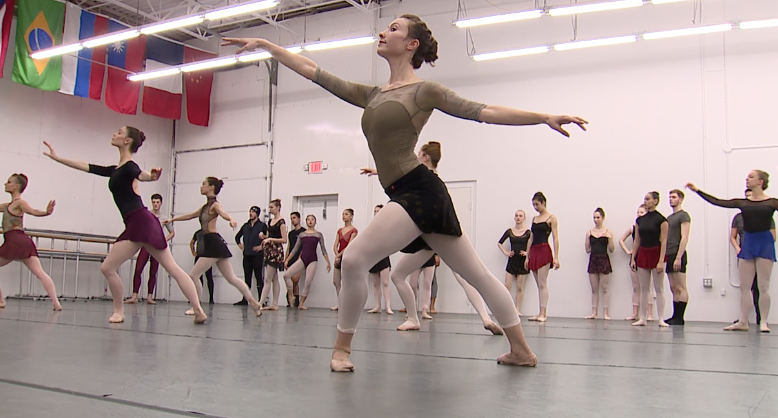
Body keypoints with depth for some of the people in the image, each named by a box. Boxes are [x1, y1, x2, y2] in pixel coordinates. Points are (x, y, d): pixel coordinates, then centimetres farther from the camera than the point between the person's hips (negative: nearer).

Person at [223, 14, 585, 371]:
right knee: (478, 275, 13)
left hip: (418, 192, -8)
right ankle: (521, 350, 23)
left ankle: (342, 348, 4)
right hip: (410, 195, 8)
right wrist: (265, 45, 19)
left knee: (354, 259, -13)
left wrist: (545, 117, -14)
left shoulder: (424, 91, -3)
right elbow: (312, 71, 18)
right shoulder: (370, 95, 17)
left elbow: (484, 112, -7)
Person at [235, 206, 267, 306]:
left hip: (257, 255, -6)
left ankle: (261, 300, -4)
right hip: (247, 255, 6)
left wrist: (262, 246, -12)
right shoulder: (245, 226, 15)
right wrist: (239, 244, 14)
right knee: (247, 278, 8)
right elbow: (237, 236, 29)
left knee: (259, 278, -5)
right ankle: (245, 300, 11)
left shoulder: (262, 225, -2)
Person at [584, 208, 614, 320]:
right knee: (594, 289, 7)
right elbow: (587, 249, 8)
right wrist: (597, 247, 0)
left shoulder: (607, 232, -1)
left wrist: (609, 238, -16)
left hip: (604, 260, -3)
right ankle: (594, 312, 10)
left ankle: (605, 313, 4)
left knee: (604, 288, -1)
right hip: (593, 260, 3)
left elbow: (611, 250, -3)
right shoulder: (589, 232, 6)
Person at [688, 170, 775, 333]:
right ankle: (743, 322, 9)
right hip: (747, 243, 4)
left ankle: (763, 322, 6)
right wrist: (698, 190, 2)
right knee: (744, 286, 4)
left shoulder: (771, 202, 0)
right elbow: (717, 202, 5)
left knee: (763, 286, -2)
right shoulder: (742, 203, 9)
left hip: (765, 242, -4)